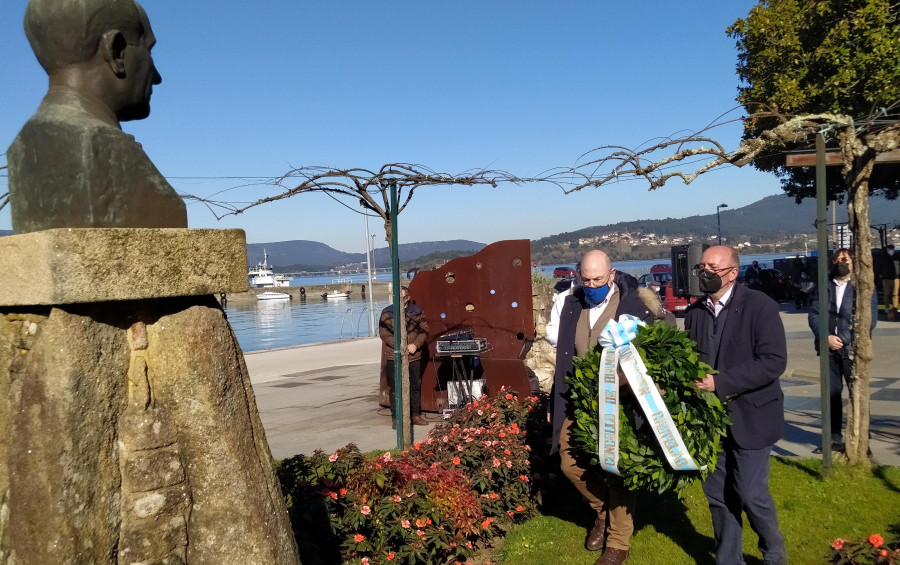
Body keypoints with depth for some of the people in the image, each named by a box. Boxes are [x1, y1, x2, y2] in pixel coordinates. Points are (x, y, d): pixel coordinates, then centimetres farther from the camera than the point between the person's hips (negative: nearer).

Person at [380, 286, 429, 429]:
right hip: (394, 357, -2)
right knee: (395, 388, 1)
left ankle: (416, 415, 24)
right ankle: (395, 418, 9)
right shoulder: (387, 313, -1)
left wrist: (415, 344, -11)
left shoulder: (417, 312, 5)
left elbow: (424, 330, 5)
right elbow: (383, 333, -6)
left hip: (414, 356, 3)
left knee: (415, 386, 11)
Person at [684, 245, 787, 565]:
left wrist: (720, 383, -23)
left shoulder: (759, 306, -12)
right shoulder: (695, 312, 5)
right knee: (717, 494, 10)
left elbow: (774, 361, -20)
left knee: (750, 493, -2)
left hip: (750, 416, -5)